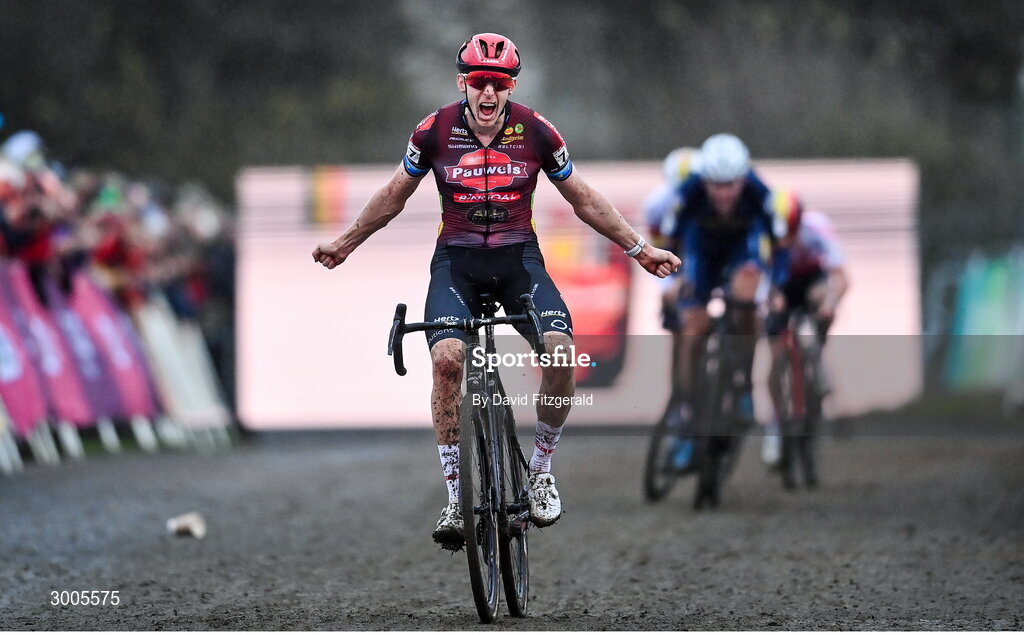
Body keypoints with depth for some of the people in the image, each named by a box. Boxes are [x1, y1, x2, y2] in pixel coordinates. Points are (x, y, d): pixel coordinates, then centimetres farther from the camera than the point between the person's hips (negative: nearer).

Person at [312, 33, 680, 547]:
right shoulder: (435, 131, -7)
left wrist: (639, 248, 9)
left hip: (518, 258, 0)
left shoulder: (536, 132, -6)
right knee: (447, 358, -28)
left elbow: (583, 200, 8)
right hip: (456, 259, 0)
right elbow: (394, 195, 11)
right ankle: (455, 497, -18)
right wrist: (345, 245, 17)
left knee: (560, 350, -26)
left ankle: (541, 469, -3)